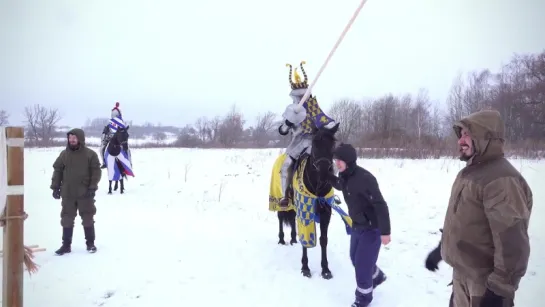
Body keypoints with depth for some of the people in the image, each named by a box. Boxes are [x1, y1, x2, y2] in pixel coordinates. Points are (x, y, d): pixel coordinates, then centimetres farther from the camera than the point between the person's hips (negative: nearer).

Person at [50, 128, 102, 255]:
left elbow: (96, 171, -5)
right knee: (67, 219, 8)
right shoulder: (64, 154, 5)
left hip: (85, 193, -3)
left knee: (88, 218, 6)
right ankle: (66, 245, 17)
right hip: (67, 194, 3)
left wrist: (92, 187, -12)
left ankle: (90, 243, 18)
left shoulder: (90, 154, -5)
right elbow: (57, 171, 9)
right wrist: (55, 187, 3)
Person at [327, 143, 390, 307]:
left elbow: (380, 205, -27)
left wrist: (385, 232, -26)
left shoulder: (364, 178, -29)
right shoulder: (344, 176, -3)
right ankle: (377, 276, 50)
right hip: (357, 225, 9)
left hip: (372, 228, -8)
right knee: (355, 258, 23)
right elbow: (340, 186, 23)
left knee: (362, 264, 0)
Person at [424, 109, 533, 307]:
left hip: (483, 282, -9)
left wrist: (501, 289, -24)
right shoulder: (469, 172, 9)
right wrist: (440, 249, 20)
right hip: (461, 273, 9)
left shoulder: (502, 179, -24)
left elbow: (512, 243, -26)